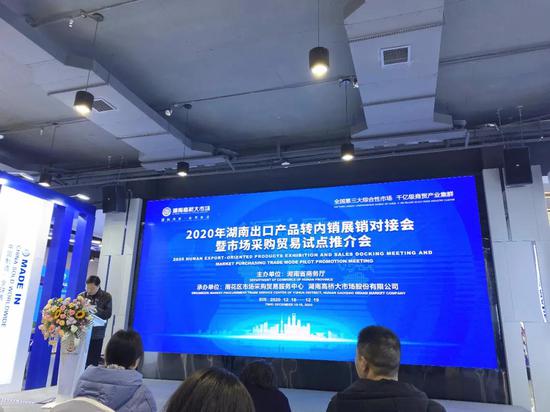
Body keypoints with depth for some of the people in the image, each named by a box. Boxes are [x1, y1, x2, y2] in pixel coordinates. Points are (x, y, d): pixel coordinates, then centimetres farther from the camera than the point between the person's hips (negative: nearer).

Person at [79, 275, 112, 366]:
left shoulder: (106, 297, 1)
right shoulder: (82, 296, 7)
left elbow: (108, 314, -6)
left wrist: (95, 309, -19)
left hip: (97, 335, -2)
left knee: (93, 362, 0)